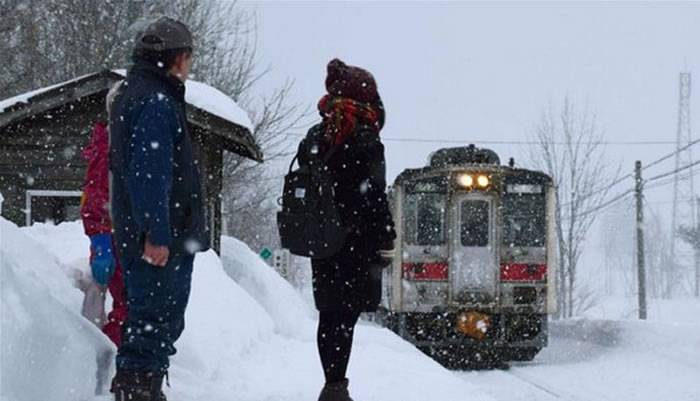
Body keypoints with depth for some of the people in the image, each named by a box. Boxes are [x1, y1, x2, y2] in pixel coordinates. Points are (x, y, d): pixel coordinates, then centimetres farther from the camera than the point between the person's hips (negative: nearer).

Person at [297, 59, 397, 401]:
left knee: (330, 314, 12)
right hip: (356, 244, -7)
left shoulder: (312, 139, 12)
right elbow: (374, 198, -13)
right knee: (346, 315, -7)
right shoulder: (364, 141, -10)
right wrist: (385, 243, -8)